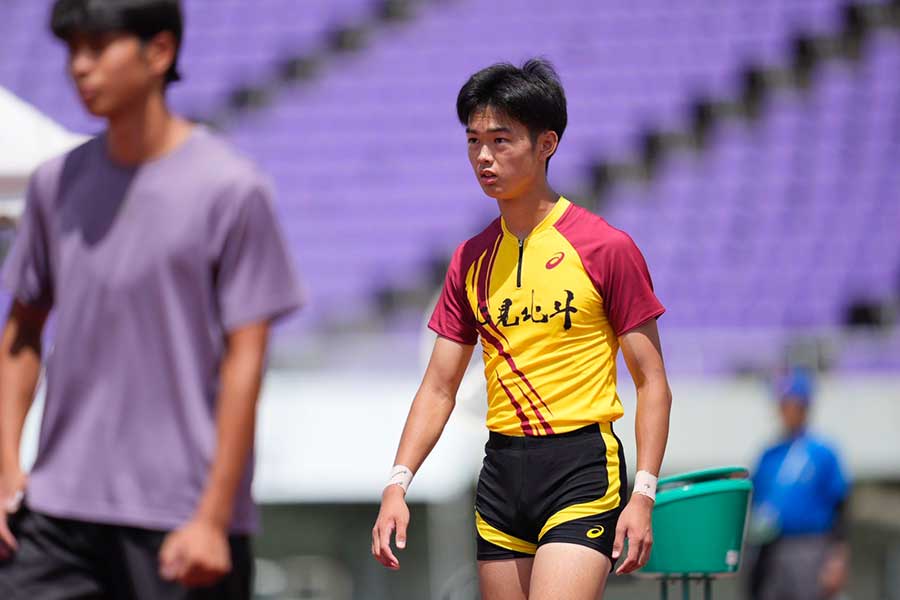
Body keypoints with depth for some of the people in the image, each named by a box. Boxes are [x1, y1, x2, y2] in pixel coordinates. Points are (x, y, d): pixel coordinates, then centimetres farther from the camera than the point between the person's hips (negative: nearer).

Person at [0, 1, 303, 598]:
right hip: (57, 514, 5)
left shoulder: (232, 189, -6)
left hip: (179, 521, -5)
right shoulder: (58, 184, 9)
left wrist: (214, 516, -12)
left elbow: (245, 360, -8)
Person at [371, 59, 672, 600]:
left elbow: (652, 383, -3)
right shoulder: (472, 260, 11)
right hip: (502, 470, 6)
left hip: (582, 469, -6)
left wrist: (643, 494, -12)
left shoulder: (606, 248, -5)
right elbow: (439, 388, 14)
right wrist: (398, 484, 1)